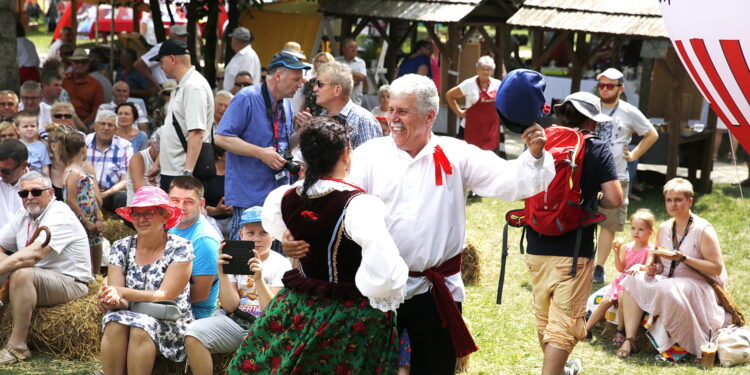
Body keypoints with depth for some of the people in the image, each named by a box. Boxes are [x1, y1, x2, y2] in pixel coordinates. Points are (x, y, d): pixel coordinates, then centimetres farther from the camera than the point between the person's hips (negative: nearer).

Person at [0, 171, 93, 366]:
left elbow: (35, 254, -31)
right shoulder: (22, 216, 10)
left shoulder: (60, 215, -18)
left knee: (22, 274, -33)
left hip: (70, 283, -8)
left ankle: (17, 347, -27)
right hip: (36, 278, 8)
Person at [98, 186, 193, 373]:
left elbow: (165, 296, -13)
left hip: (171, 324, -3)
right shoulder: (121, 248, 6)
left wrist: (122, 292, -23)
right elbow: (117, 296, -4)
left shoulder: (180, 248, -5)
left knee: (140, 326, -34)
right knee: (115, 322, -30)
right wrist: (114, 301, -29)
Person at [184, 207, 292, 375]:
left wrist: (259, 279, -23)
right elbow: (230, 306, 0)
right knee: (193, 334, -24)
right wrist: (222, 273, -13)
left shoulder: (281, 264, 2)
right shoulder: (233, 259, 8)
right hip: (232, 321, 3)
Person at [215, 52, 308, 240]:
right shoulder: (247, 98, -11)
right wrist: (261, 153, -22)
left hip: (279, 192, 7)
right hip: (249, 195, -7)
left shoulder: (286, 103, 13)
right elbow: (222, 138, -17)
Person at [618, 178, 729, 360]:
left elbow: (717, 268, -14)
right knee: (634, 281, -20)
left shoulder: (703, 230, -9)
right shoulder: (664, 228, 10)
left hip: (696, 284, -6)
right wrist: (654, 268, -7)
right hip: (668, 280, 6)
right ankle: (629, 339, -25)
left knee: (666, 291, -37)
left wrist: (683, 258, -22)